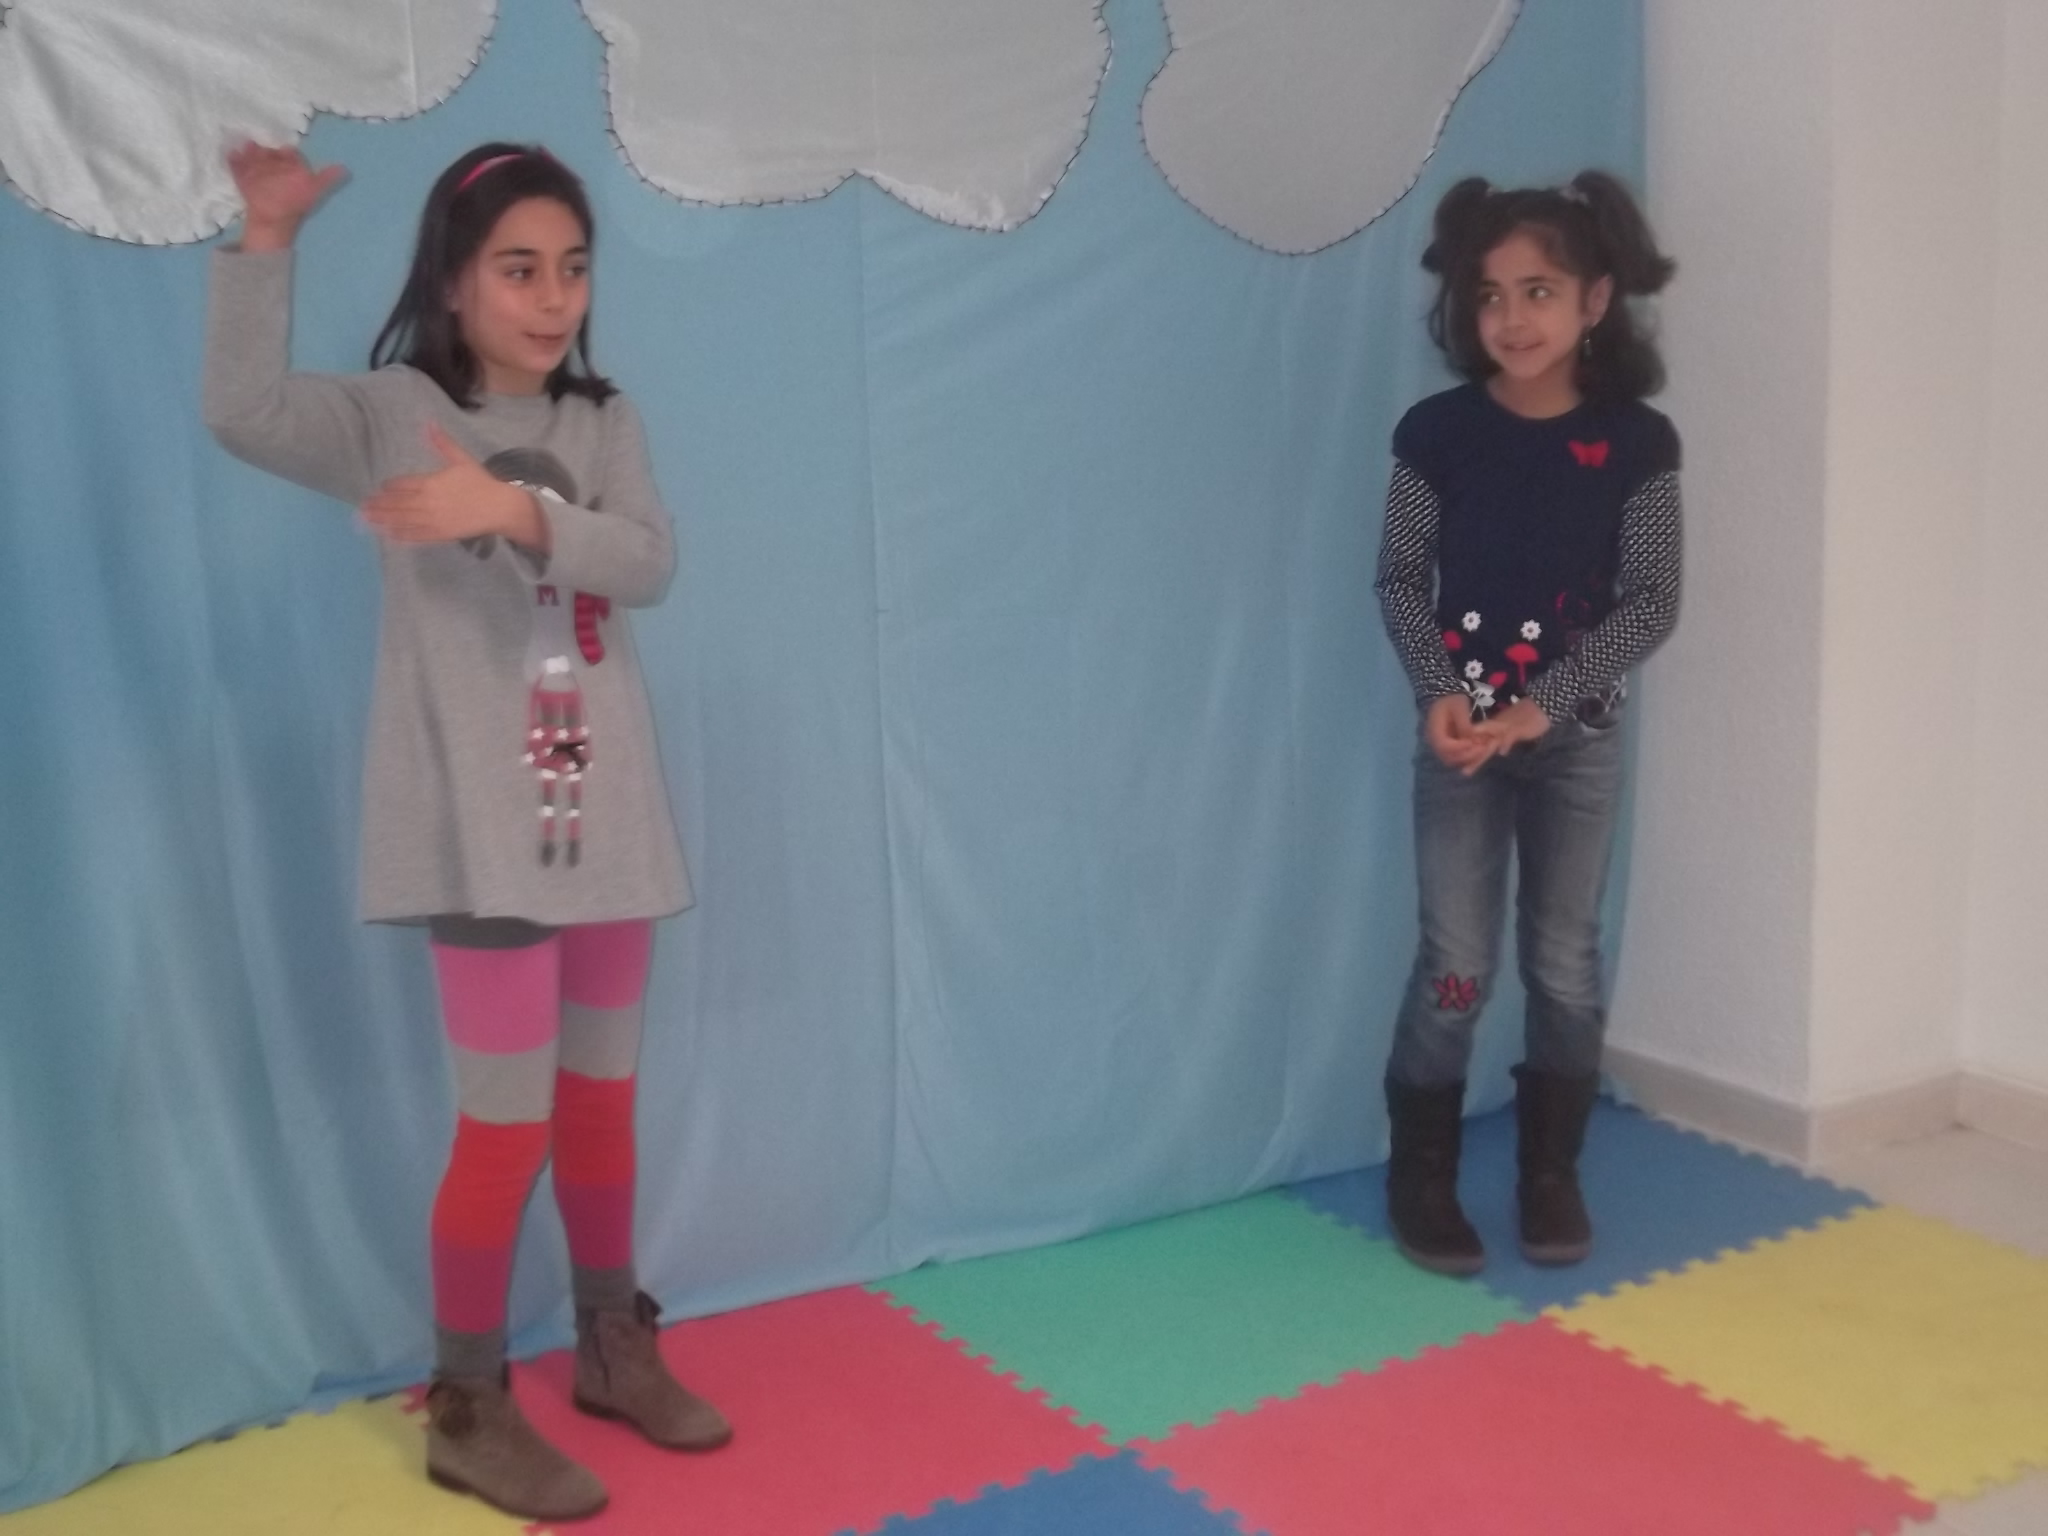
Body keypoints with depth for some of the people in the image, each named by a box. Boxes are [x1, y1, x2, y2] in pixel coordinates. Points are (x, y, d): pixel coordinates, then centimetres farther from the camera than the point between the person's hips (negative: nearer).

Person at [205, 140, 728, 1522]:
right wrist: (267, 241, -28)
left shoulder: (604, 421, 8)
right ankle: (470, 1410, 12)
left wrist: (517, 512, -24)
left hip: (605, 808, 5)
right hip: (482, 821, -5)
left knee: (603, 1096, 15)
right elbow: (244, 409, -23)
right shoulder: (393, 413, -4)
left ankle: (615, 1348, 32)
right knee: (509, 1120, -4)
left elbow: (650, 564, -9)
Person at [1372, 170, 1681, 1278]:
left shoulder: (1635, 442, -6)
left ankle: (1551, 1173, 25)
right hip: (1459, 732, -1)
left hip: (1578, 737, 1)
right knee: (1456, 964, 2)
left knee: (1565, 964, 10)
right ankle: (1421, 1178, 16)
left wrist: (1542, 706, -18)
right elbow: (1399, 580, -2)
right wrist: (1438, 694, -18)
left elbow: (1649, 601, -8)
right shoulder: (1437, 432, -5)